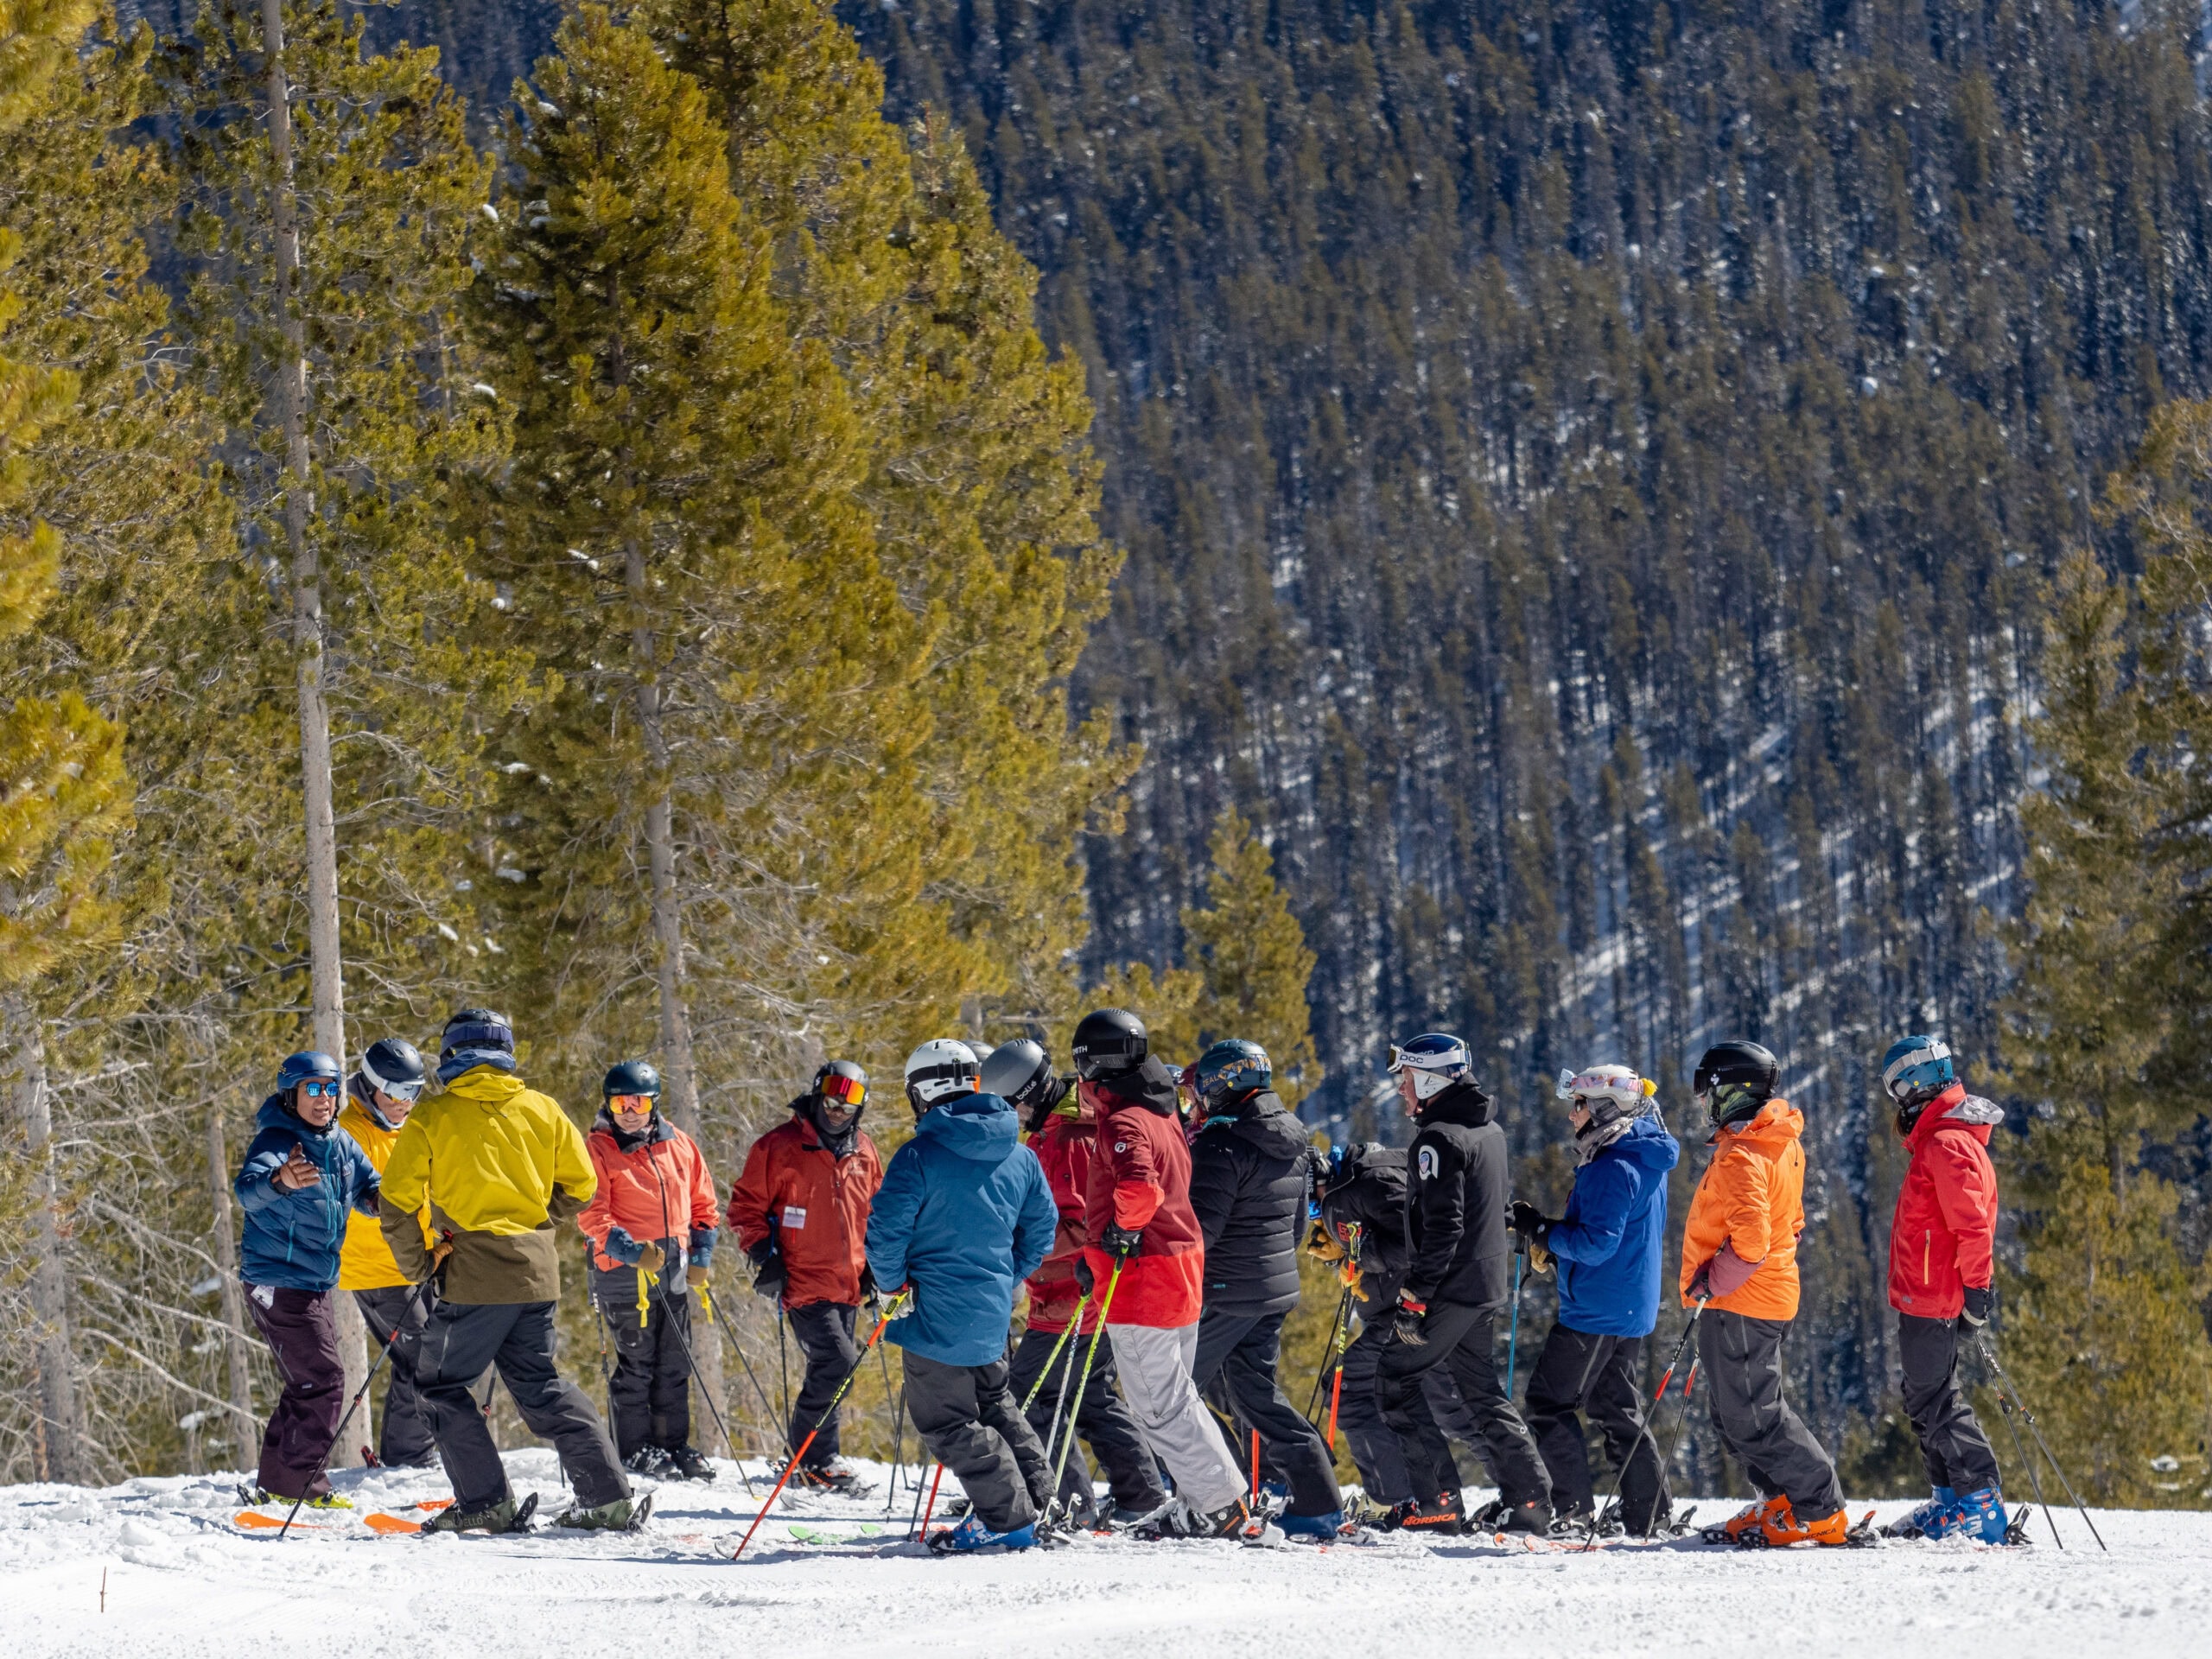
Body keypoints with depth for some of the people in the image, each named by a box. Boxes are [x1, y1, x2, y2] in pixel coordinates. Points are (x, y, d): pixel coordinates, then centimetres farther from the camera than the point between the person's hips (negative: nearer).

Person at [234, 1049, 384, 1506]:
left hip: (315, 1286, 9)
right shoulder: (275, 1141, -17)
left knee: (309, 1382, 16)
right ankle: (302, 1482, -5)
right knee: (323, 1380, -12)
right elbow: (247, 1190, -35)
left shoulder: (341, 1144, 7)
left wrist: (380, 1197, -11)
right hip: (278, 1283, -9)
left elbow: (369, 1190, 14)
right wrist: (279, 1180, -59)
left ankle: (277, 1482, 26)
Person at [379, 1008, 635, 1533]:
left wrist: (416, 1265, 8)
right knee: (539, 1383, 16)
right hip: (538, 1271, 5)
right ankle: (609, 1497, 9)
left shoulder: (432, 1116, -2)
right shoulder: (542, 1110, 9)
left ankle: (486, 1504, -3)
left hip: (475, 1273, -5)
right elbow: (579, 1186, 13)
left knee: (443, 1384, 7)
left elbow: (399, 1200, -4)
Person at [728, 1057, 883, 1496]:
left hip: (848, 1286, 6)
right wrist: (763, 1256, -12)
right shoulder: (779, 1147, -5)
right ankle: (817, 1459, -7)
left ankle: (811, 1462, 20)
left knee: (829, 1370, 10)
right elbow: (746, 1207, -1)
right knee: (837, 1361, -17)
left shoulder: (864, 1154, 11)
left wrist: (874, 1264, 15)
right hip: (803, 1281, -6)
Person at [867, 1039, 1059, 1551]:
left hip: (937, 1309, -7)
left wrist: (894, 1283, -1)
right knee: (994, 1403, 25)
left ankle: (1008, 1517, -2)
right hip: (994, 1310, 7)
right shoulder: (1019, 1156, 5)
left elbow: (886, 1230, -17)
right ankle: (1032, 1497, 26)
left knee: (946, 1419, 1)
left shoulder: (921, 1155, -15)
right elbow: (1041, 1230, 13)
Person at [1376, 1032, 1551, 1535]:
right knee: (1483, 1391, 15)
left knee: (1395, 1379, -1)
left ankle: (1438, 1501, -6)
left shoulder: (1440, 1140, -16)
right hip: (1487, 1286, 9)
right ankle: (1529, 1502, 10)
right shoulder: (1490, 1131, 14)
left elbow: (1442, 1226, -23)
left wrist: (1414, 1296, -21)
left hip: (1451, 1286, -9)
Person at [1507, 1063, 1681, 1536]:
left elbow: (1597, 1243, -25)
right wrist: (1550, 1237, 11)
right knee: (1616, 1408, 15)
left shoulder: (1613, 1169, -20)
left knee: (1548, 1400, -3)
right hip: (1632, 1307, 10)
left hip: (1597, 1310, -10)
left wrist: (1542, 1229, -16)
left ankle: (1575, 1510, -5)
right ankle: (1650, 1515, 12)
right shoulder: (1647, 1162, 13)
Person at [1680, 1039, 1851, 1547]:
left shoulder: (1741, 1157, -20)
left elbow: (1749, 1242, -29)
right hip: (1774, 1293, 10)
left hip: (1739, 1304, -10)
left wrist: (1709, 1283, -15)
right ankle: (1782, 1502, 19)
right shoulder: (1780, 1142, 12)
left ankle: (1821, 1514, -4)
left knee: (1752, 1418, -5)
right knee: (1736, 1414, 18)